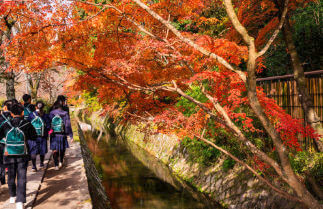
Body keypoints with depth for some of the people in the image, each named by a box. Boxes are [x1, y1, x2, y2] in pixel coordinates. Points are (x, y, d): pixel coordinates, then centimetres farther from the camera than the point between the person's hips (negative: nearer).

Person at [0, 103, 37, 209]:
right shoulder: (27, 125, -9)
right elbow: (34, 137, 1)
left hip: (9, 155, 2)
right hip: (23, 156, -2)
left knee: (11, 176, 20)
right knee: (21, 178, 1)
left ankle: (13, 196, 37)